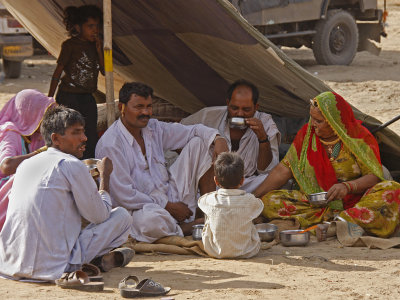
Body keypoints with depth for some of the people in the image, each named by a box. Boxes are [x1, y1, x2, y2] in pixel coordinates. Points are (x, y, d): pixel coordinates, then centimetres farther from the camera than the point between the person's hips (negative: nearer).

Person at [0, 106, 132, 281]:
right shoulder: (73, 166, -7)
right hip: (53, 265, -7)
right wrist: (105, 176, 16)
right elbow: (99, 216, 0)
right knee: (122, 216, 6)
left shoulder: (25, 165, 14)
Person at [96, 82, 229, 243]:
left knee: (199, 142, 4)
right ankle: (188, 227, -11)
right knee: (149, 221, -46)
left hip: (171, 196, 8)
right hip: (141, 208, -8)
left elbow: (192, 131, 16)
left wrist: (218, 139, -7)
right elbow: (124, 195, -22)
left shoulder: (154, 128, 5)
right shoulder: (110, 145, -19)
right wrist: (168, 207, -18)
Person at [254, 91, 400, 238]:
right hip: (314, 202, 3)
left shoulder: (360, 136, -4)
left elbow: (374, 175, -9)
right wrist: (254, 198, -3)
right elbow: (283, 170, 4)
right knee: (268, 201, -22)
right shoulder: (306, 133, 4)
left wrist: (348, 186, -28)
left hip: (354, 201, -3)